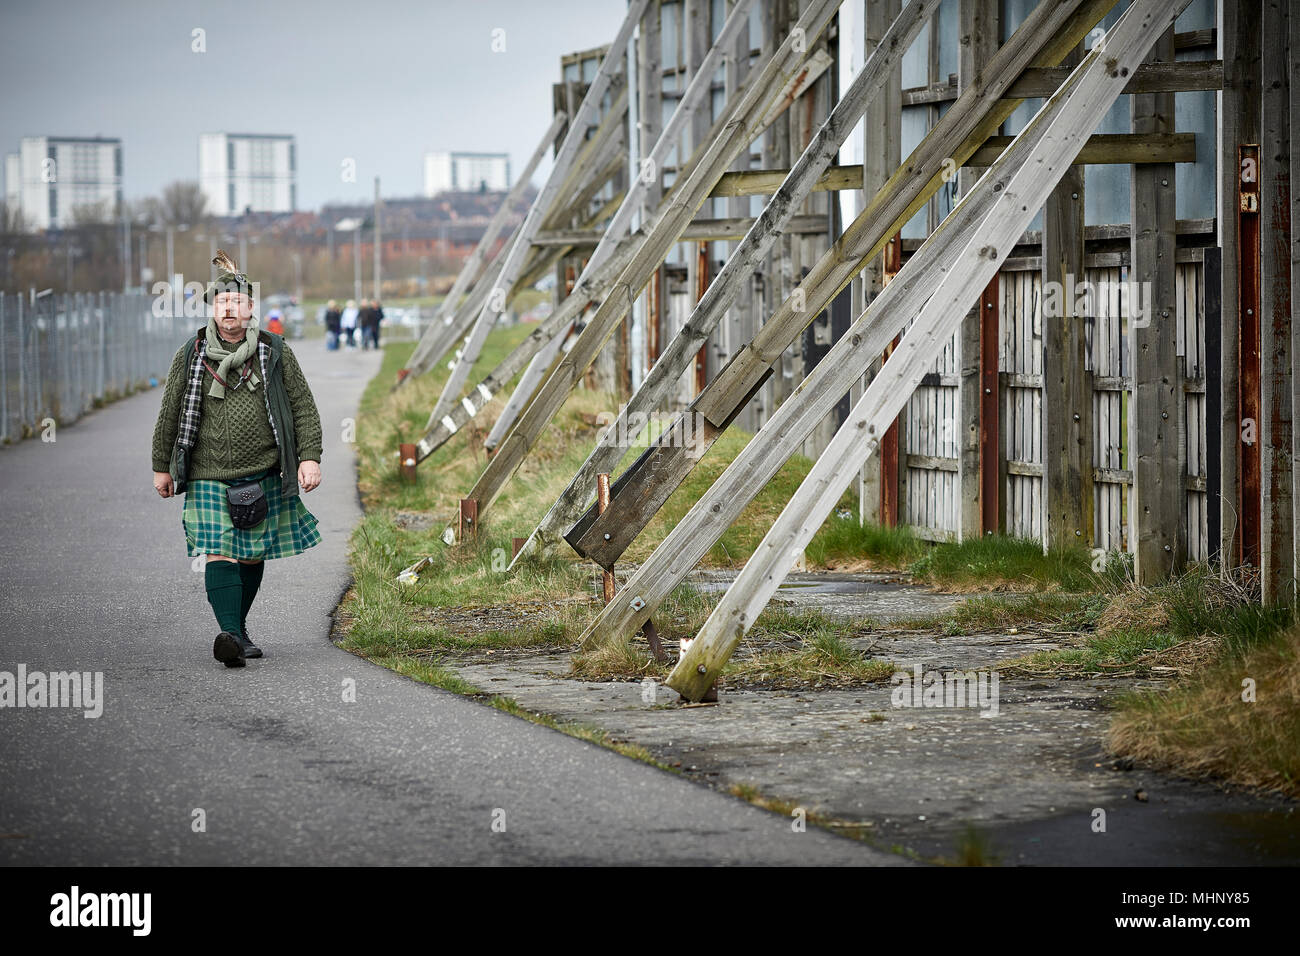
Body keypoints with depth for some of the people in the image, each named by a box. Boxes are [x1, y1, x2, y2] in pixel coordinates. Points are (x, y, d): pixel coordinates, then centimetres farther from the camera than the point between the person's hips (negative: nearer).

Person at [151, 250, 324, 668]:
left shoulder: (275, 353, 2)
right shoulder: (190, 355, 3)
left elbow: (304, 407, 4)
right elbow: (170, 412, 10)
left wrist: (310, 457, -6)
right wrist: (161, 467, 12)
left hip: (262, 474, 1)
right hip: (208, 474, -1)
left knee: (252, 556, 9)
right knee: (219, 555, -14)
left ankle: (239, 628, 26)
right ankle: (230, 634, -24)